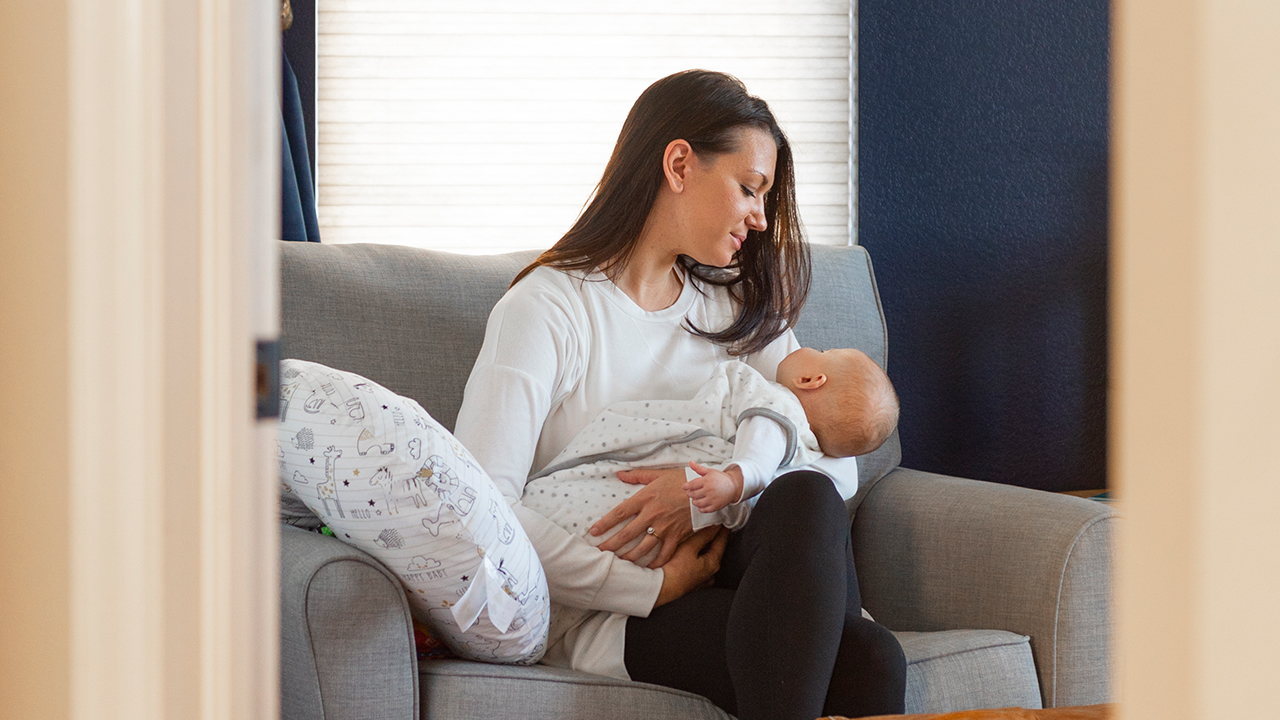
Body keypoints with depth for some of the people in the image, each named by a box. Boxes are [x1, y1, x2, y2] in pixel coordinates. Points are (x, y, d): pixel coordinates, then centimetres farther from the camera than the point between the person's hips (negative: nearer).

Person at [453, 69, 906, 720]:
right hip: (607, 614, -6)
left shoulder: (738, 309, 19)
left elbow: (838, 461, 7)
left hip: (720, 584, 6)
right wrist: (653, 588, -18)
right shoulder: (547, 309, -2)